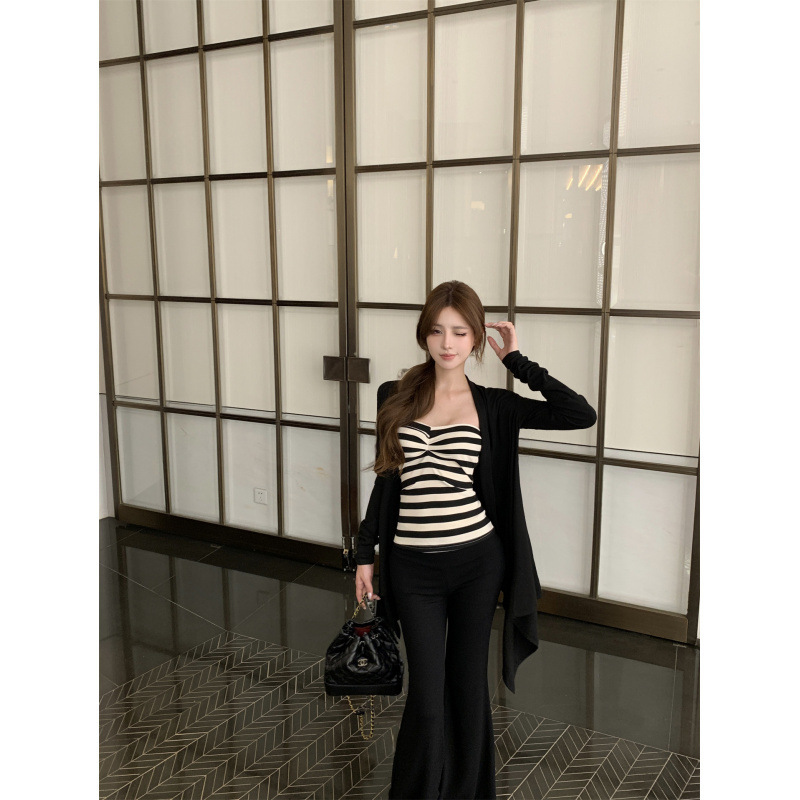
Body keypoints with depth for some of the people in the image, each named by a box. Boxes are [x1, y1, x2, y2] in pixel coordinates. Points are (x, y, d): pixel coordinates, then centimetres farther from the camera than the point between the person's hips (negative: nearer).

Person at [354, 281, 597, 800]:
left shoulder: (493, 406, -1)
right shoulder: (396, 397, 2)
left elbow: (582, 416, -10)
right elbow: (386, 480, 8)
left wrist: (517, 361, -7)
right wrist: (365, 553, 8)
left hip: (477, 562, 0)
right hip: (414, 567, 0)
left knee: (468, 683, 14)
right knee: (426, 694, 5)